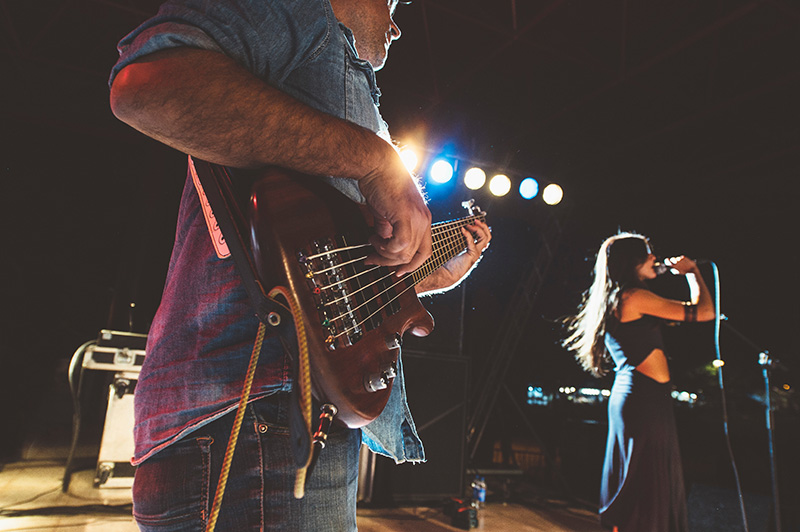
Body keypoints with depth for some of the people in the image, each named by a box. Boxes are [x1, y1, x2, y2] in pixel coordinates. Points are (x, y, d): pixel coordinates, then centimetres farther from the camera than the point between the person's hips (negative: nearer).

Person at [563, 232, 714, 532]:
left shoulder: (611, 302, 15)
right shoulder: (634, 296, -13)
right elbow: (704, 311, -11)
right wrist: (692, 271, 5)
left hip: (628, 393, 10)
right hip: (646, 398, -10)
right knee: (646, 489, -2)